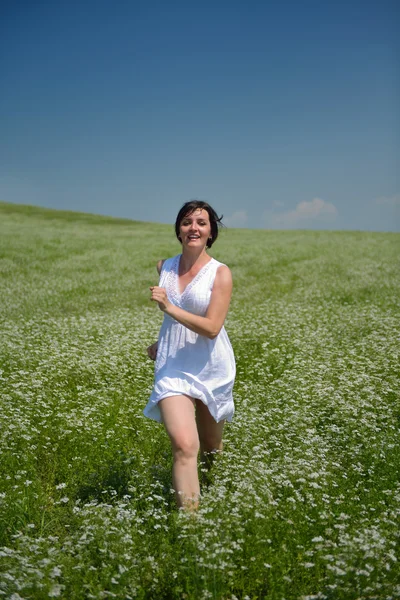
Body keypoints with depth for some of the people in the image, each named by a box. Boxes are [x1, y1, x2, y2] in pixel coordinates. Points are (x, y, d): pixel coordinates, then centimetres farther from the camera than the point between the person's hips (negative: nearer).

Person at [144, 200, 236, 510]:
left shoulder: (220, 273, -11)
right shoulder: (165, 267, 3)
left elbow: (212, 327, -21)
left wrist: (169, 307, -27)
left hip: (211, 368, -1)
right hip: (174, 368, 1)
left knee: (211, 447, 19)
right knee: (184, 446, -19)